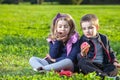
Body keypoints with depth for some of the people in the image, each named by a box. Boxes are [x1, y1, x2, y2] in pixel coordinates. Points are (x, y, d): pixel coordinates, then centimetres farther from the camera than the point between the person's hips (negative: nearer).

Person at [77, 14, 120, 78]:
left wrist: (114, 62, 8)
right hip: (90, 66, -3)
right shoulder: (82, 41, 4)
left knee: (114, 69, -23)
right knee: (81, 62, -34)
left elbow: (110, 52, 24)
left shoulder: (104, 38, 13)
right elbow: (79, 58, -4)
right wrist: (82, 54, -27)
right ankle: (104, 75, -45)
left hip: (103, 65, 3)